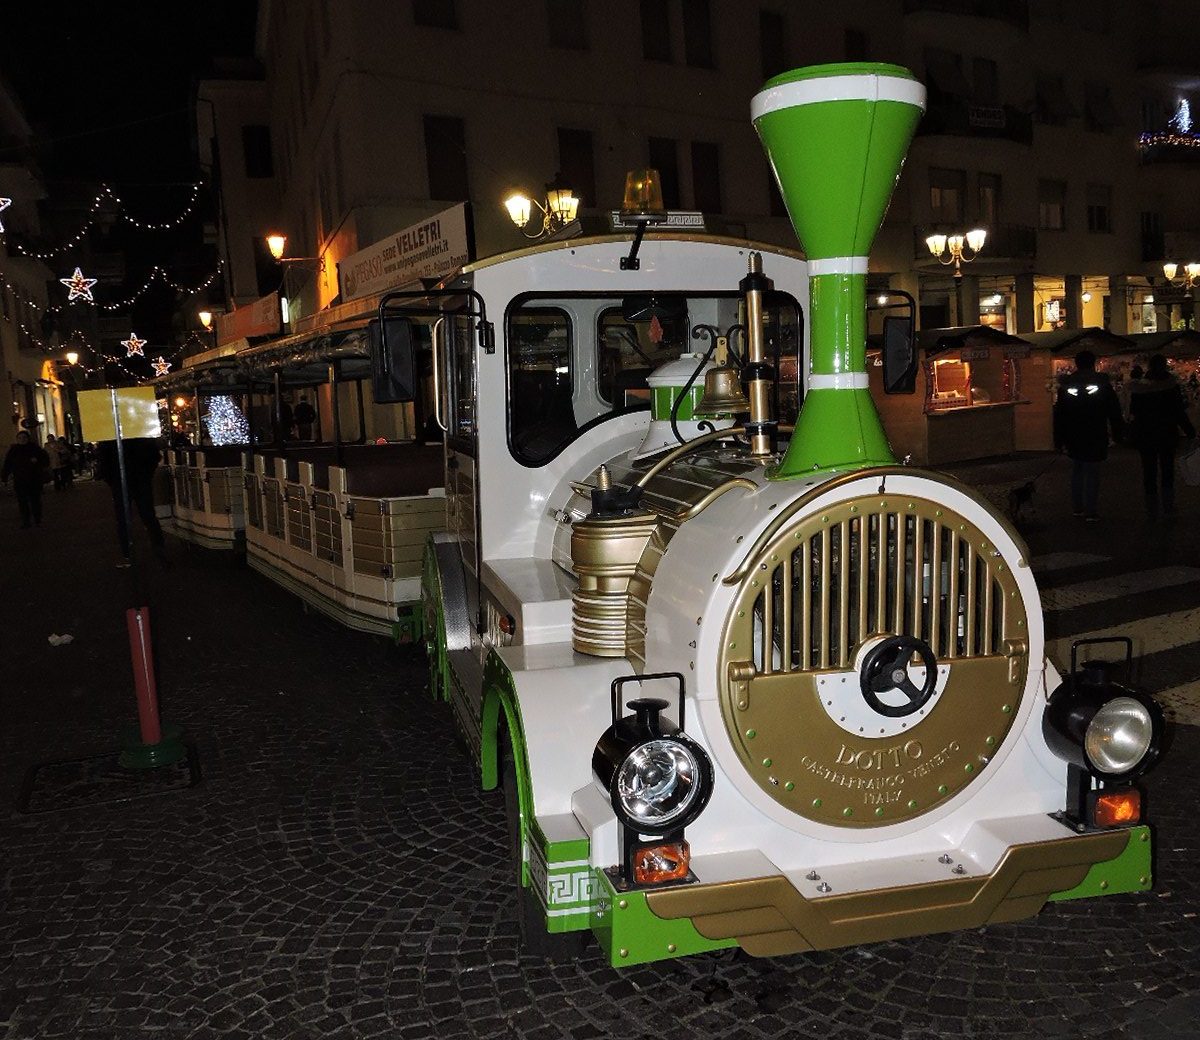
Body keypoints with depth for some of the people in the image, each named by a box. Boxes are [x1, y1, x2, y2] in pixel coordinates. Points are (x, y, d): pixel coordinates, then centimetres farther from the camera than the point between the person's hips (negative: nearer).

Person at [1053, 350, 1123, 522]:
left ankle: (1077, 508, 17)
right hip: (1095, 437, -3)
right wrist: (1117, 434, 5)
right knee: (1092, 473, 1)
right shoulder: (1102, 383, -5)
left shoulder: (1065, 385, 1)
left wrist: (1058, 440, 8)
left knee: (1077, 471, 16)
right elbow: (1114, 411, -3)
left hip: (1073, 437, 3)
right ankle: (1090, 512, 0)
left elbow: (1059, 415, 3)